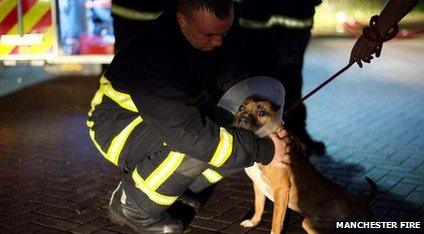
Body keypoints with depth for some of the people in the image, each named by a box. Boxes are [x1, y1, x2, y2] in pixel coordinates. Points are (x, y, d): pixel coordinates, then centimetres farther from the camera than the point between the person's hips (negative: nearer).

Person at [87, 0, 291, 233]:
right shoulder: (153, 52, -36)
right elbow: (189, 133, -41)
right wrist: (264, 151, -34)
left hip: (170, 116, 7)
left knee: (239, 144, -11)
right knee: (194, 146, -34)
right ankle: (131, 205, -9)